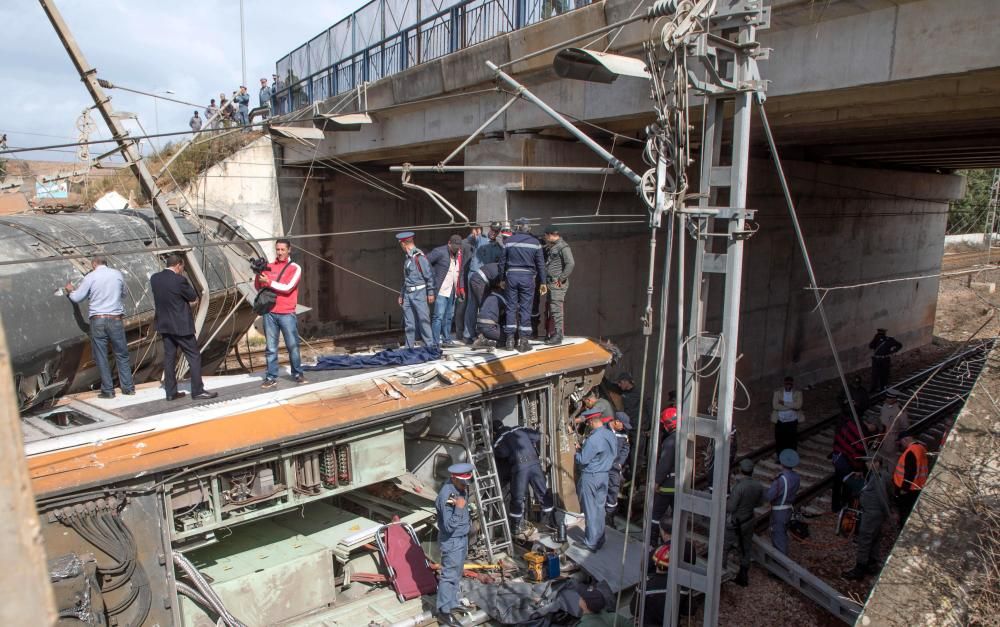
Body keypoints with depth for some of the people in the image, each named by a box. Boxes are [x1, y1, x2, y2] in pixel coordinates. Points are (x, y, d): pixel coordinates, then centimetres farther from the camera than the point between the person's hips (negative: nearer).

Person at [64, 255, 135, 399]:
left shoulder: (90, 277, -3)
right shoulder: (117, 274, 2)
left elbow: (77, 298, 5)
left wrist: (70, 290, 26)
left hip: (97, 320, -1)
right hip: (116, 319, 1)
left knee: (101, 357, 6)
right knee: (121, 355, 9)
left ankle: (108, 390, 7)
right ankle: (128, 388, 9)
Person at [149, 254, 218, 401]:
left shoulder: (154, 279, 2)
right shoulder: (179, 280, -17)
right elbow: (194, 299, -7)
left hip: (164, 325, 7)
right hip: (181, 326, -7)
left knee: (169, 357, 12)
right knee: (194, 357, 1)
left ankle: (170, 392, 16)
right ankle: (198, 391, 2)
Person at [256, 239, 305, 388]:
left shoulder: (295, 268, 2)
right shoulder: (269, 267, 12)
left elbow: (288, 288, -10)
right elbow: (258, 286, 11)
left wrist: (269, 282, -13)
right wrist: (259, 274, -6)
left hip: (287, 314, -3)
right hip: (269, 313, 3)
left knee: (292, 346, 1)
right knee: (271, 348, 3)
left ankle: (298, 374, 13)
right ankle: (271, 377, 6)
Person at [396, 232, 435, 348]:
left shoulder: (419, 256, -9)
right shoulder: (407, 258, 15)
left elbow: (429, 275, -10)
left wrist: (430, 293, -10)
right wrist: (401, 295, 21)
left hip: (419, 293, -8)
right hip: (408, 294, 8)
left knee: (423, 320, -6)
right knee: (409, 323, 8)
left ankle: (430, 346, 2)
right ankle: (409, 347, 15)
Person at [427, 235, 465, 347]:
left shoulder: (458, 254, 15)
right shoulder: (439, 252, -9)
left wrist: (461, 287, 15)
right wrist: (433, 277, -11)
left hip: (452, 292, 7)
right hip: (441, 291, -7)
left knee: (449, 316, 12)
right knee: (438, 316, -10)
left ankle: (446, 339, 20)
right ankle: (435, 342, -9)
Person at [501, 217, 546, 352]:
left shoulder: (509, 241, 3)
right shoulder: (535, 242, 2)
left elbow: (502, 261, 4)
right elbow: (540, 264, 3)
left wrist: (502, 278, 12)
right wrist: (542, 282, 9)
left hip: (511, 275, 1)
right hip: (527, 277, -1)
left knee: (511, 307, 7)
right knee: (525, 308, 3)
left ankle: (510, 340, 7)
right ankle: (523, 341, 3)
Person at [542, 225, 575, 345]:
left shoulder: (563, 247, -11)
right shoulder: (550, 247, 17)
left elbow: (570, 263, -21)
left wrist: (561, 279, -18)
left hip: (558, 284, -9)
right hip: (550, 283, 10)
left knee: (556, 310, -10)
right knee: (550, 308, 14)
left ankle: (558, 336, -7)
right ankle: (553, 333, 23)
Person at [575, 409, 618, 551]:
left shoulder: (593, 439, -25)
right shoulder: (611, 435, 1)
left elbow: (582, 460, -23)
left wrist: (578, 450, -2)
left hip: (590, 477, -7)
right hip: (604, 475, 7)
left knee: (590, 510, 4)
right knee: (600, 508, 16)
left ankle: (591, 543, 12)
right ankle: (600, 540, 25)